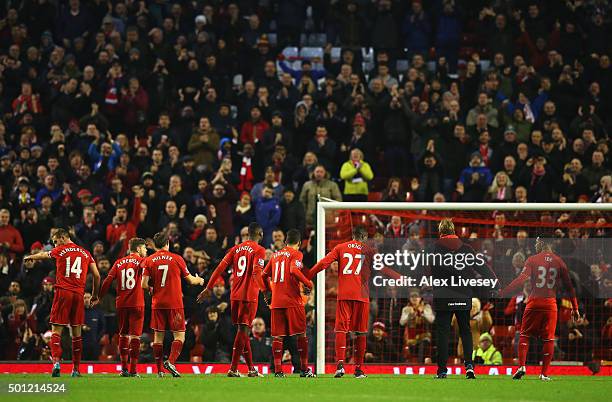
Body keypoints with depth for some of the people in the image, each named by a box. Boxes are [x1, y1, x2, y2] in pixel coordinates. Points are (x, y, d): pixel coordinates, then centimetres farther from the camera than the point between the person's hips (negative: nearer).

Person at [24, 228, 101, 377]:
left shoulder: (60, 251, 5)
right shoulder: (85, 253, 13)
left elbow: (43, 255, 26)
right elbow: (97, 276, 11)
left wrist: (30, 257, 47)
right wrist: (95, 295, 23)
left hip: (63, 293, -3)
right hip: (79, 295, 3)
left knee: (56, 330, -3)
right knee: (76, 332, 8)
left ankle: (56, 361, -23)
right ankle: (76, 369, 8)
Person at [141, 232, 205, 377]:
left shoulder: (148, 261, 2)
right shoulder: (177, 259, -1)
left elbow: (144, 285, -5)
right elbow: (190, 280, 8)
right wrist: (199, 280, 30)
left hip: (157, 304, 2)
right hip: (175, 304, -2)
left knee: (158, 336, 8)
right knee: (179, 335, 2)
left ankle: (159, 370, 6)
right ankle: (170, 361, -20)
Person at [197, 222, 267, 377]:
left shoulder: (236, 248, 13)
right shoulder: (259, 250, -5)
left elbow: (220, 268, 9)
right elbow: (256, 273, -19)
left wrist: (208, 288, 11)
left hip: (235, 295, 6)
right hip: (249, 295, -6)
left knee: (243, 330, 12)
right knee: (243, 330, -7)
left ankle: (251, 368, 17)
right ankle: (233, 369, -13)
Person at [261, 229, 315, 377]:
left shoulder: (275, 255, 15)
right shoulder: (296, 254, -2)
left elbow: (264, 275, 16)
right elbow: (294, 271, -19)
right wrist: (308, 284, -9)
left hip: (276, 302, 5)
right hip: (293, 300, -5)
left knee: (277, 336, 4)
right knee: (301, 334, 2)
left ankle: (278, 370, -1)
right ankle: (304, 369, 2)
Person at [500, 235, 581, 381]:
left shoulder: (533, 260, -3)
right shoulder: (559, 262, 5)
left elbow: (521, 280, -13)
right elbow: (569, 286, 7)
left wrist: (502, 293, -12)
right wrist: (575, 308, 13)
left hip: (534, 302, -2)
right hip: (551, 304, 2)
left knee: (525, 335, 9)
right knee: (548, 339, 7)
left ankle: (521, 366, -6)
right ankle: (544, 373, 5)